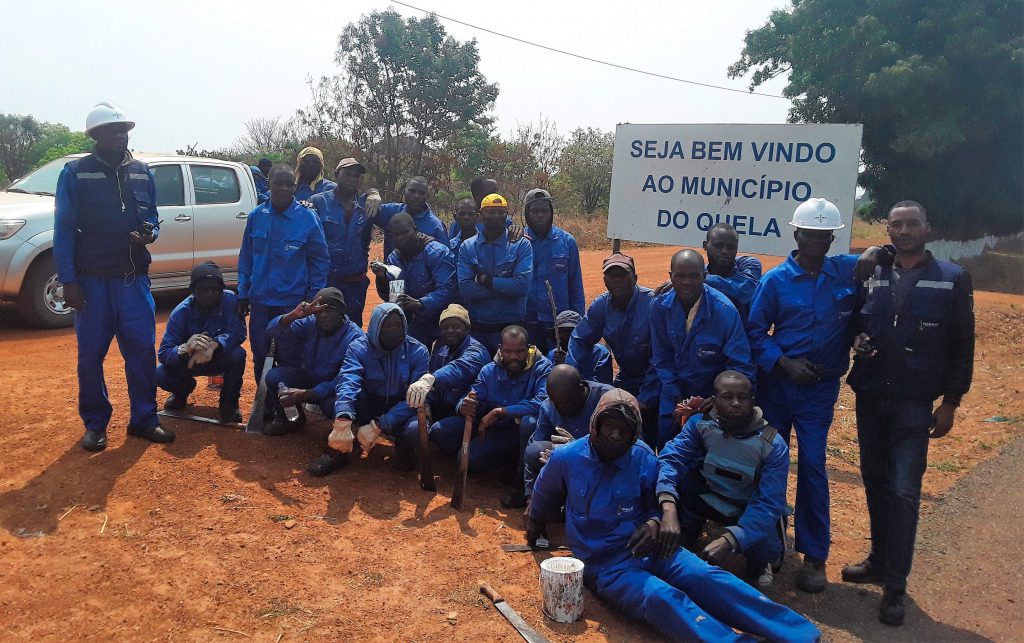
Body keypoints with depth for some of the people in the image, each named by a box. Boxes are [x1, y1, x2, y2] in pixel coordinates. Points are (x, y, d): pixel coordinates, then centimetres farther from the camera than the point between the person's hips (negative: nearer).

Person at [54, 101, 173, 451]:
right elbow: (63, 229, -4)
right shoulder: (75, 172, -2)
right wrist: (68, 281, -10)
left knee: (142, 349, 2)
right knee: (91, 354, 4)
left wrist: (149, 233, -8)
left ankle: (144, 418, 14)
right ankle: (95, 424, 17)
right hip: (92, 280, -3)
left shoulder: (141, 172, 9)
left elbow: (152, 217, 17)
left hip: (134, 277, 3)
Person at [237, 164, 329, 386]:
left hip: (293, 302, -3)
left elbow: (320, 260, -3)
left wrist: (313, 297, -7)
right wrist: (243, 293, 6)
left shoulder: (307, 218, -7)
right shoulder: (256, 216, 2)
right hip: (259, 301, 3)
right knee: (259, 356, 13)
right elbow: (245, 257, 8)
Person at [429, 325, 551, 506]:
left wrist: (501, 412, -31)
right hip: (494, 431, 5)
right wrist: (464, 407, -31)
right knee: (439, 431, -11)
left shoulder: (542, 368, -13)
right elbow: (474, 400, -4)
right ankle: (509, 463, -2)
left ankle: (521, 480, -15)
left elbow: (543, 403, -31)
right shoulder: (489, 371, 2)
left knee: (530, 422, -41)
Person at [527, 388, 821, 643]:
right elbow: (543, 496, 17)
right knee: (661, 597, -33)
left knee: (706, 577, -26)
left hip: (646, 547, 2)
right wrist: (535, 524, 35)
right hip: (604, 562, -2)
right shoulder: (566, 458, -4)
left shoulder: (644, 459, 0)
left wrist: (655, 524, -8)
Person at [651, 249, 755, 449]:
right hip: (675, 392, 3)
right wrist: (678, 399, -8)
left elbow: (741, 366, -17)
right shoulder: (660, 307, -12)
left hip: (713, 393, -2)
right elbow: (662, 359, -2)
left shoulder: (724, 311, -22)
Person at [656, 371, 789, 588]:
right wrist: (669, 509, -50)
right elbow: (670, 458, -31)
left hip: (751, 510, -2)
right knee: (676, 475, -26)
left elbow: (769, 504, -29)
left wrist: (729, 540, -45)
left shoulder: (773, 446, -25)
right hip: (709, 498, 2)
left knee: (764, 546, -35)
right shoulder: (700, 424, -18)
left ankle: (761, 561, 5)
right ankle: (684, 542, -1)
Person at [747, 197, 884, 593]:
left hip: (820, 387, 0)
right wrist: (784, 363, -16)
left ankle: (815, 556, 9)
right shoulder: (776, 279, -5)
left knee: (812, 466, -3)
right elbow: (755, 330, -2)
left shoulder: (849, 271, -3)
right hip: (776, 383, 1)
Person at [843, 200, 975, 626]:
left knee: (903, 491, -6)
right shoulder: (871, 276, 5)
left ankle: (895, 586, 1)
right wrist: (856, 341, -9)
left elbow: (962, 346, -1)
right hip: (869, 398, 4)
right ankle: (879, 561, 27)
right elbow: (853, 324, 15)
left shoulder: (952, 279, -2)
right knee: (875, 482, 12)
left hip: (914, 403, -3)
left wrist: (950, 402, -4)